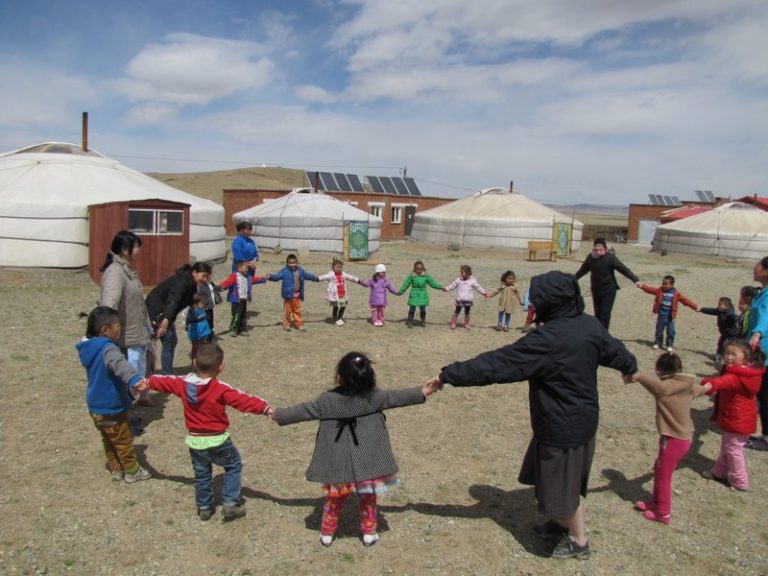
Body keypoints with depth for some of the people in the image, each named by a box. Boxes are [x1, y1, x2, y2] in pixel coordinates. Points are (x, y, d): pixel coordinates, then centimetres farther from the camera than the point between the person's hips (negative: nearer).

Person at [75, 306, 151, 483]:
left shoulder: (89, 347, 3)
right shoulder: (107, 348, -28)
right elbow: (120, 364, -50)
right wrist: (134, 379, -67)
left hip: (96, 406, 9)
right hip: (111, 407, -9)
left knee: (108, 440, 23)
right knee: (124, 441, 9)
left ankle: (116, 469, 35)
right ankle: (132, 471, 24)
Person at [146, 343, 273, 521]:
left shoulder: (183, 383, -6)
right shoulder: (221, 389, -22)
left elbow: (165, 381, 12)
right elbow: (243, 400, -30)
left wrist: (148, 382, 30)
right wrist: (265, 408, -33)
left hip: (195, 440, 5)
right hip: (218, 440, -5)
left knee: (202, 473, 23)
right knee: (234, 466, 15)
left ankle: (204, 508, 33)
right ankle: (230, 504, 9)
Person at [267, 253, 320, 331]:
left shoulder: (300, 270, 6)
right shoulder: (284, 271, -11)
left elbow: (308, 275, 22)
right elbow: (277, 276, -21)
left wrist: (316, 278, 33)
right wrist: (270, 276, -41)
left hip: (297, 295, 5)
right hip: (288, 294, -5)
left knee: (297, 310, 16)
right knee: (287, 310, 4)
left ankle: (299, 324, 27)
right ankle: (286, 324, 17)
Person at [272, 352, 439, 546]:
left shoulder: (327, 401, -10)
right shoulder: (374, 397, -12)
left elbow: (303, 411, -1)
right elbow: (398, 397, -6)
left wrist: (278, 415, 12)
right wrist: (423, 392, 2)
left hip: (338, 463, 1)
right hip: (366, 461, 0)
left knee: (334, 497, 19)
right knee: (368, 496, 19)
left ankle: (327, 533, 29)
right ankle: (369, 532, 27)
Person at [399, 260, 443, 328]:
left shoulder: (426, 276, -2)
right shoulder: (411, 276, -6)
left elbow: (433, 283, 3)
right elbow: (406, 284, 3)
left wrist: (440, 287, -5)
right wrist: (400, 292, 7)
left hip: (423, 295, 1)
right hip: (414, 295, -1)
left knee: (422, 309, 7)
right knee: (412, 308, 0)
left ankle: (423, 322, 26)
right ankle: (409, 322, 17)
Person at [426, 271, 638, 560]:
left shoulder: (547, 339, -30)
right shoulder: (591, 325, -5)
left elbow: (497, 363, -29)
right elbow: (614, 350, 16)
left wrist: (448, 375, -24)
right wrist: (630, 367, 40)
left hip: (561, 426, -8)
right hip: (583, 417, 8)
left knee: (561, 483, 13)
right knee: (558, 475, 26)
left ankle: (578, 541, 33)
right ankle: (563, 522, 46)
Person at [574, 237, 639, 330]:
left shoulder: (610, 257, -13)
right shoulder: (590, 257, 1)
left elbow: (624, 269, -18)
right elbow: (582, 270, 16)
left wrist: (636, 280, -27)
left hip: (608, 289, -5)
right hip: (595, 289, 5)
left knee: (605, 313, -9)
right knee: (598, 312, 13)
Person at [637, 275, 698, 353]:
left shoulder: (676, 294, -6)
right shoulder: (659, 291, -4)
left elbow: (685, 300, -5)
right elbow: (650, 289, -11)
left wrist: (695, 306, -8)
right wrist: (642, 286, -26)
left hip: (670, 317, -1)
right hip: (661, 316, 1)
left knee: (671, 332, 3)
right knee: (659, 330, 12)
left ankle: (670, 345, 16)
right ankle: (658, 343, 27)